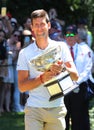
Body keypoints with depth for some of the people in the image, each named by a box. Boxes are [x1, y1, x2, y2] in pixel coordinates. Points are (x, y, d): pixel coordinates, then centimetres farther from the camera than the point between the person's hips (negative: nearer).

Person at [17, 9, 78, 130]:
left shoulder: (61, 47, 5)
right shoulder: (25, 53, 3)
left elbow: (75, 76, -2)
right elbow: (22, 86, -1)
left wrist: (62, 69, -25)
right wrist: (42, 78, -19)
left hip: (57, 108, 1)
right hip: (34, 108, -1)